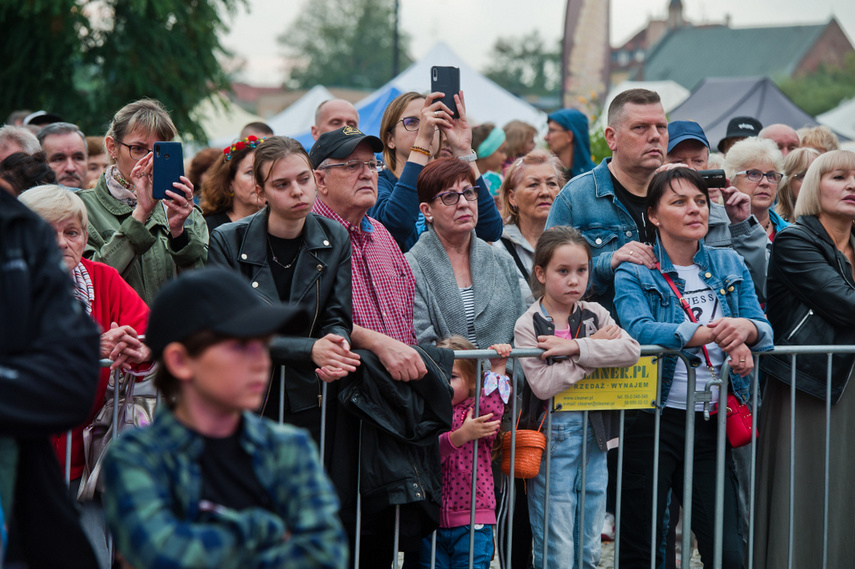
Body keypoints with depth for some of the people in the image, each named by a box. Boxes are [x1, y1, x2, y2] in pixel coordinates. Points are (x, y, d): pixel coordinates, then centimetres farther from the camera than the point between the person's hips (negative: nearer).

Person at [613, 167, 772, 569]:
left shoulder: (730, 266, 11)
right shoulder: (634, 272, -3)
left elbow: (764, 331, 3)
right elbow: (638, 329, -21)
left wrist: (747, 329, -22)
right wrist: (710, 333, -30)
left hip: (712, 422, 3)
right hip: (654, 419, -3)